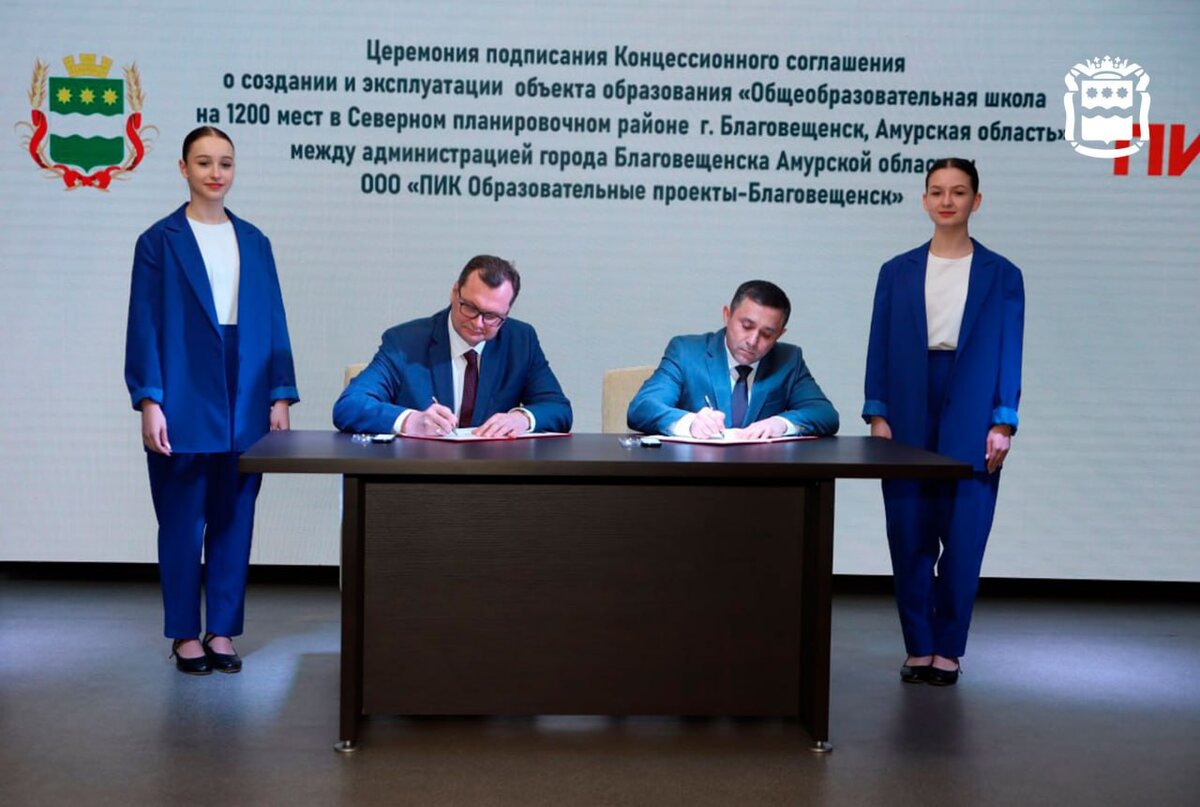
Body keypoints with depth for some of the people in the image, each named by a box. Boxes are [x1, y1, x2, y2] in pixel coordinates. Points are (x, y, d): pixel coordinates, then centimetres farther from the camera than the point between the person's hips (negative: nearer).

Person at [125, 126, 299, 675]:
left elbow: (273, 322, 10)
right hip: (184, 406, -3)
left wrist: (280, 397, 4)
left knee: (234, 521, 7)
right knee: (183, 524, 4)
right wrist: (149, 402, -10)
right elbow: (144, 327, -3)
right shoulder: (159, 241, 1)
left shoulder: (253, 241, 11)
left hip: (245, 405, 3)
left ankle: (222, 631, 18)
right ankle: (185, 635, 16)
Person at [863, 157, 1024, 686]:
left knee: (963, 541, 1)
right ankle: (918, 647, 15)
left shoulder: (1002, 275, 5)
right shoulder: (897, 272, 8)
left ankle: (948, 649, 13)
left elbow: (1009, 354, 3)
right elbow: (880, 348, 7)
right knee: (910, 539, 4)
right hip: (909, 424, 1)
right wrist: (877, 415, -1)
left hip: (970, 428, -1)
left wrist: (1003, 424, -4)